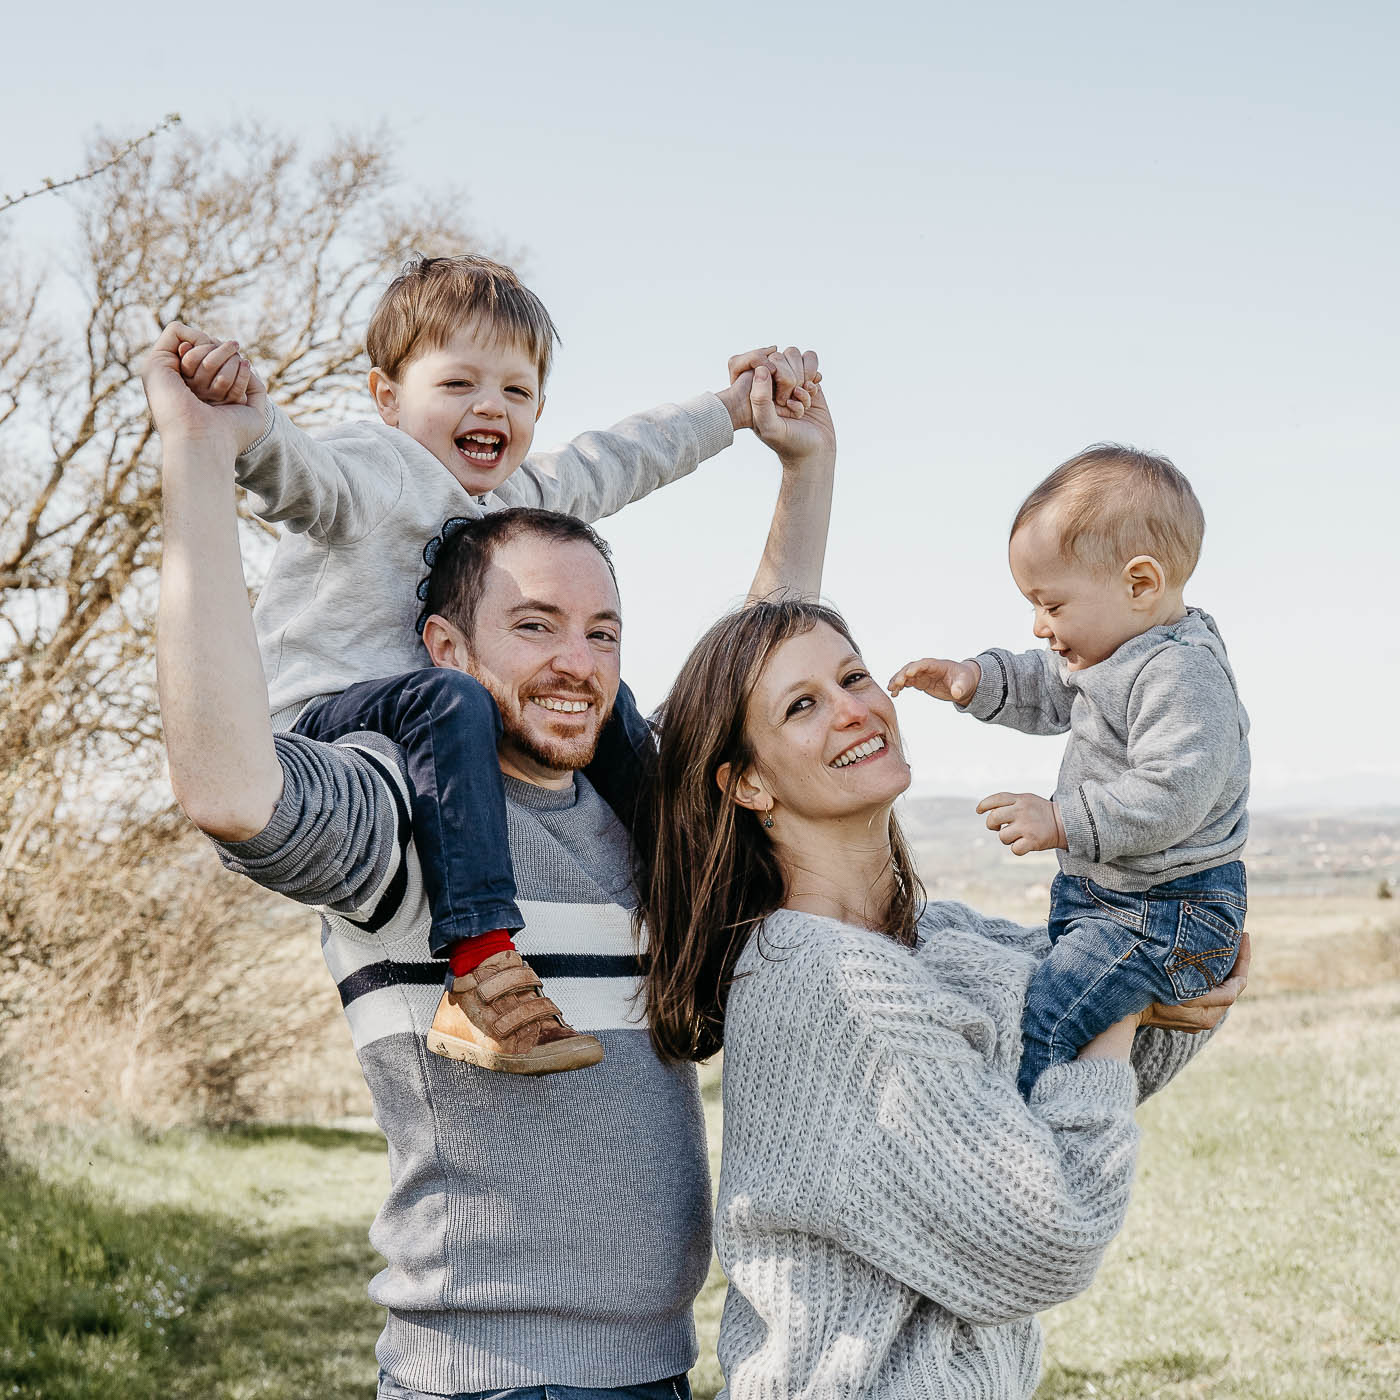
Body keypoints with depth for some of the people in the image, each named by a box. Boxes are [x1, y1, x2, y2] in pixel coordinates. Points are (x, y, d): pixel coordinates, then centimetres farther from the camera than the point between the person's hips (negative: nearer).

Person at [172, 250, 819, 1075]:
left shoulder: (527, 496, 14)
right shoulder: (370, 473, -12)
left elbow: (615, 462, 27)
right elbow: (297, 472, -32)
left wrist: (730, 408, 29)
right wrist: (246, 414, -54)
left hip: (423, 725, 9)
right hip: (327, 718, -9)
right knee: (449, 700, -38)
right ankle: (481, 968, -47)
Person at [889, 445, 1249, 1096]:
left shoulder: (1182, 674, -25)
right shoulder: (1108, 652, 7)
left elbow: (1173, 794, -33)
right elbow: (1045, 690, 25)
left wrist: (1063, 822, -29)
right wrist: (976, 680, 7)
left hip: (1168, 917, -11)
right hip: (1097, 892, 11)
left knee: (1040, 1024, -20)